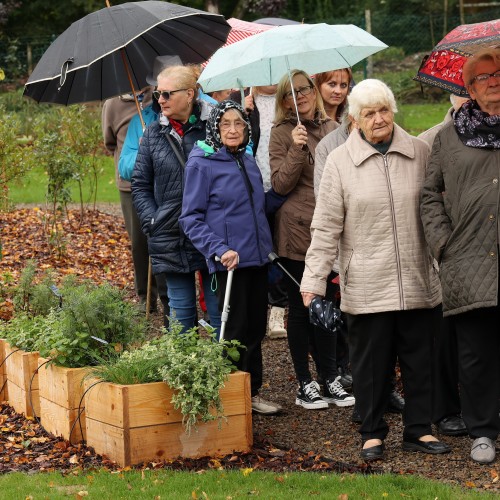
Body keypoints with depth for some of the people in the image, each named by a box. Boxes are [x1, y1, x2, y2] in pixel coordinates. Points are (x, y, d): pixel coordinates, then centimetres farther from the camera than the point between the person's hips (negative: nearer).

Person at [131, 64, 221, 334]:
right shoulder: (153, 134, 7)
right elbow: (140, 185, 11)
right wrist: (153, 222, -1)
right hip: (170, 240, 3)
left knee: (219, 313, 5)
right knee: (181, 314, 11)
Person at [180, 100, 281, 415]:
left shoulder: (248, 162, 12)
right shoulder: (202, 164, -8)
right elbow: (191, 218, -10)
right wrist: (218, 250, -20)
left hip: (257, 258, 7)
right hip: (230, 260, -7)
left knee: (256, 327, 12)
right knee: (235, 330, -1)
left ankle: (253, 393, 22)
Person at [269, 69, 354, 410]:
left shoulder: (332, 129, 10)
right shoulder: (282, 134, -4)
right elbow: (281, 184, -12)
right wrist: (297, 149, -23)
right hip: (297, 230, -4)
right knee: (300, 307, 3)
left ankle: (330, 378, 18)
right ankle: (305, 384, 10)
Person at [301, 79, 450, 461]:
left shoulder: (420, 152, 5)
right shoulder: (340, 161, -1)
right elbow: (326, 226, 0)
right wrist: (314, 279, -6)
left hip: (418, 281, 2)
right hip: (366, 284, -2)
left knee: (420, 356, 8)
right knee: (371, 361, 5)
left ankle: (419, 429, 21)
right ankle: (372, 433, 19)